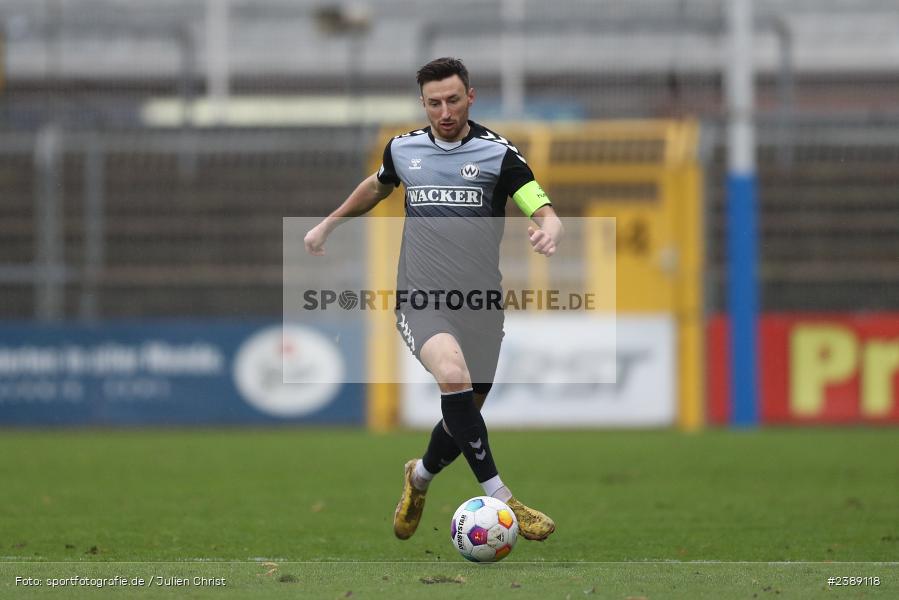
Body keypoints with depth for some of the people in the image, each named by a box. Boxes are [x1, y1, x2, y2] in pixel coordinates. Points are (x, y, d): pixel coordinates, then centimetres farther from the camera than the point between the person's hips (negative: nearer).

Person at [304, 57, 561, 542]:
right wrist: (328, 224, 33)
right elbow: (377, 186, 29)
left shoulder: (498, 153, -3)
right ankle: (499, 498, -31)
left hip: (480, 304, 1)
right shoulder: (404, 149, 5)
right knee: (453, 373, -30)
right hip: (420, 300, -1)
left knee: (465, 412, 7)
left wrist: (549, 229, -34)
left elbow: (544, 213, -12)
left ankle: (420, 477, 42)